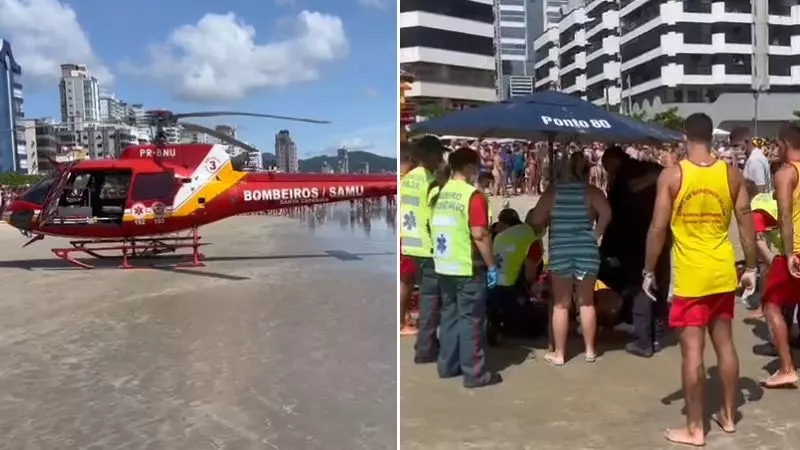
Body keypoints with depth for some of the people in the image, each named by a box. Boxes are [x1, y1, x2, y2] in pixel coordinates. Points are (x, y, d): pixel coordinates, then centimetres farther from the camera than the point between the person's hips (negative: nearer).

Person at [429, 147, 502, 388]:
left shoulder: (439, 195, 8)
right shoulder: (473, 196, -15)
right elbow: (479, 235, -20)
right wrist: (491, 266, -12)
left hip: (444, 267, 7)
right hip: (468, 268, -7)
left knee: (450, 315, 16)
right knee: (471, 319, 0)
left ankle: (447, 365, 23)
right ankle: (475, 373, 7)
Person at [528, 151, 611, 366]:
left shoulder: (552, 191, 1)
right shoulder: (591, 191, 0)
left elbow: (536, 222, -2)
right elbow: (606, 212, -17)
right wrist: (595, 234, -5)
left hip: (560, 253, -1)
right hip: (587, 252, 1)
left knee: (561, 304, 7)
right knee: (586, 302, 14)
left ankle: (558, 353, 13)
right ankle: (590, 350, 22)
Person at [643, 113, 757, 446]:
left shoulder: (671, 175, -10)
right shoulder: (732, 174, 2)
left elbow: (658, 228, -11)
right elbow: (747, 224, 4)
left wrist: (649, 271, -2)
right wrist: (751, 268, 14)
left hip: (691, 276, -5)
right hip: (723, 272, 5)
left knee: (692, 350, 1)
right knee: (725, 343, 17)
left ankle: (694, 429, 10)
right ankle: (728, 416, 31)